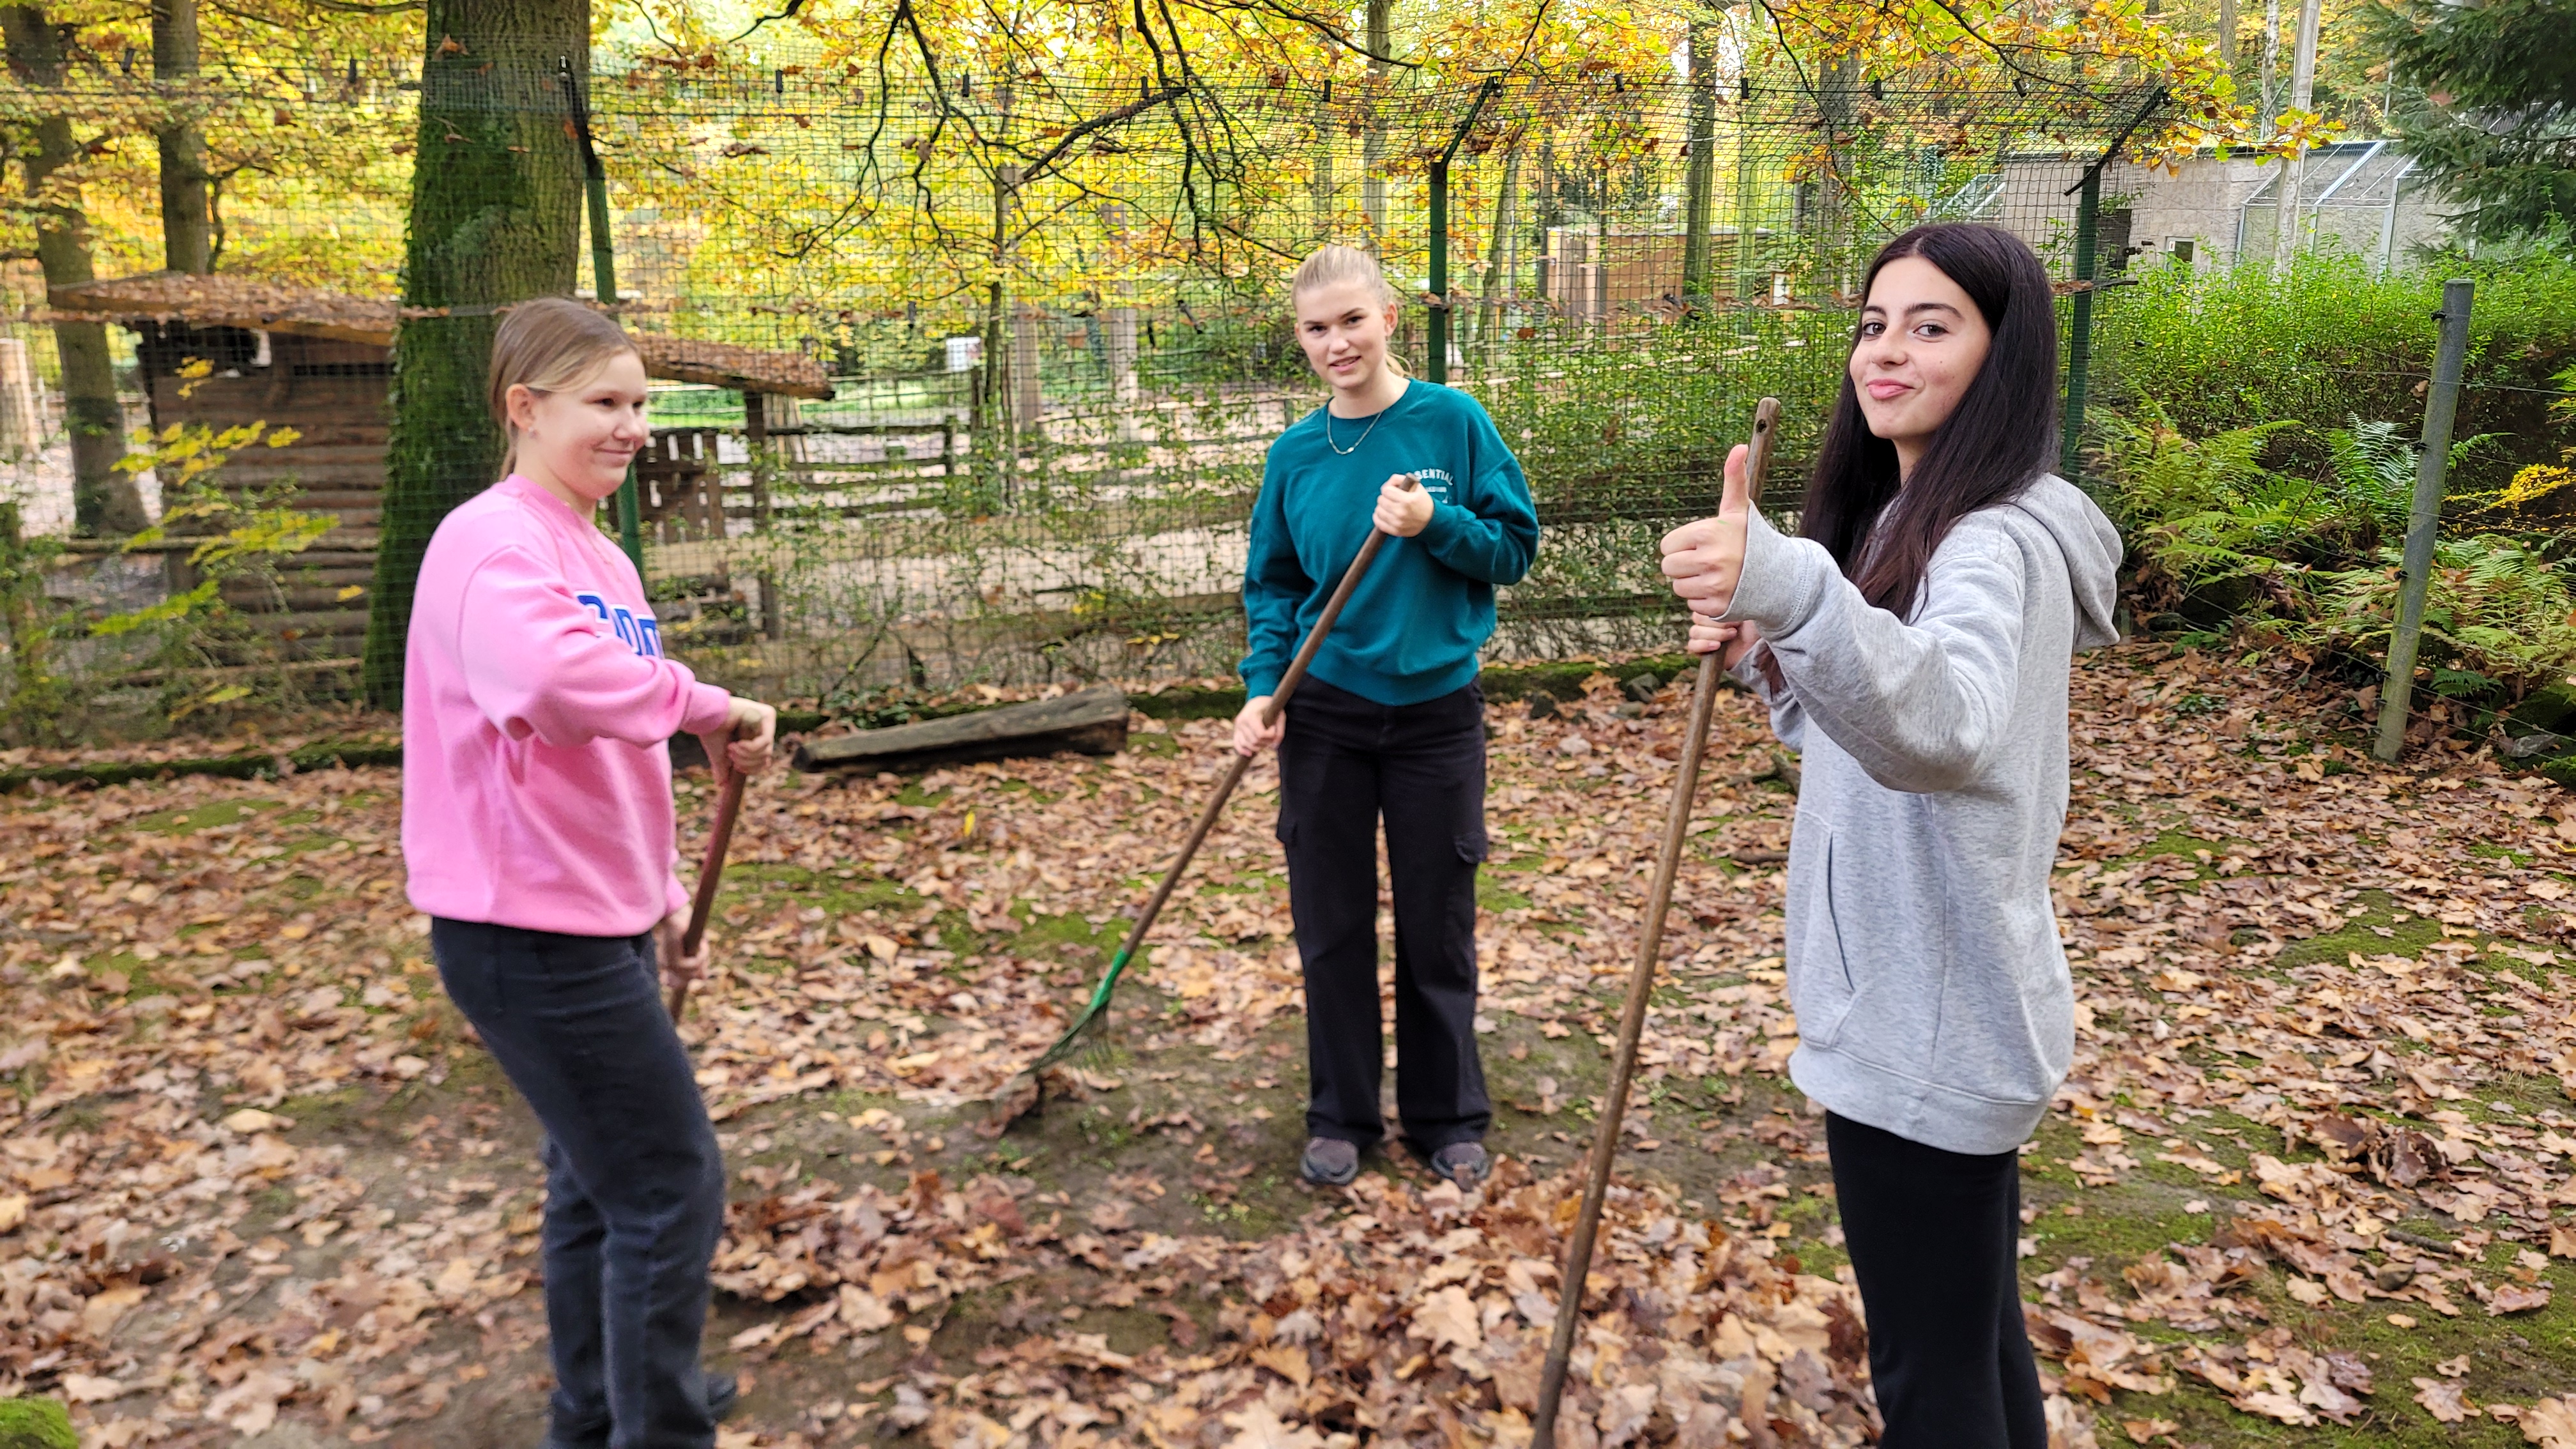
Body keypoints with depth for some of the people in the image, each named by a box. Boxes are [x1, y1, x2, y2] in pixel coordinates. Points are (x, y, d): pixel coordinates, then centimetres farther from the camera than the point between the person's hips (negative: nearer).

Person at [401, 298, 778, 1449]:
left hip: (595, 924, 9)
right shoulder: (492, 543, -17)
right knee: (671, 1188, -2)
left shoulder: (598, 556, 13)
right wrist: (705, 705, -27)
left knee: (600, 1178, 21)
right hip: (531, 934, -9)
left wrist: (659, 898, 19)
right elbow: (553, 679, -41)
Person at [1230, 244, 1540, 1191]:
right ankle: (1342, 1116, 27)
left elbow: (1516, 547, -3)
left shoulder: (1453, 422, -6)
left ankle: (1449, 1119, 27)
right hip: (1325, 718, 2)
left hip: (1436, 711, -2)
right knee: (1332, 927, 10)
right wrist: (1263, 687, -7)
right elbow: (1271, 586, 7)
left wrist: (1436, 526, -21)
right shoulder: (1295, 452, 1)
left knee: (1438, 928, 9)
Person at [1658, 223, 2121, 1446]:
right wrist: (1763, 655, -3)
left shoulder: (2000, 542, -22)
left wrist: (1792, 590, -61)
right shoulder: (1908, 520, 9)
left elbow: (1942, 727, -44)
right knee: (1972, 1318, 26)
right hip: (1922, 1012, 10)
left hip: (1927, 1035, -10)